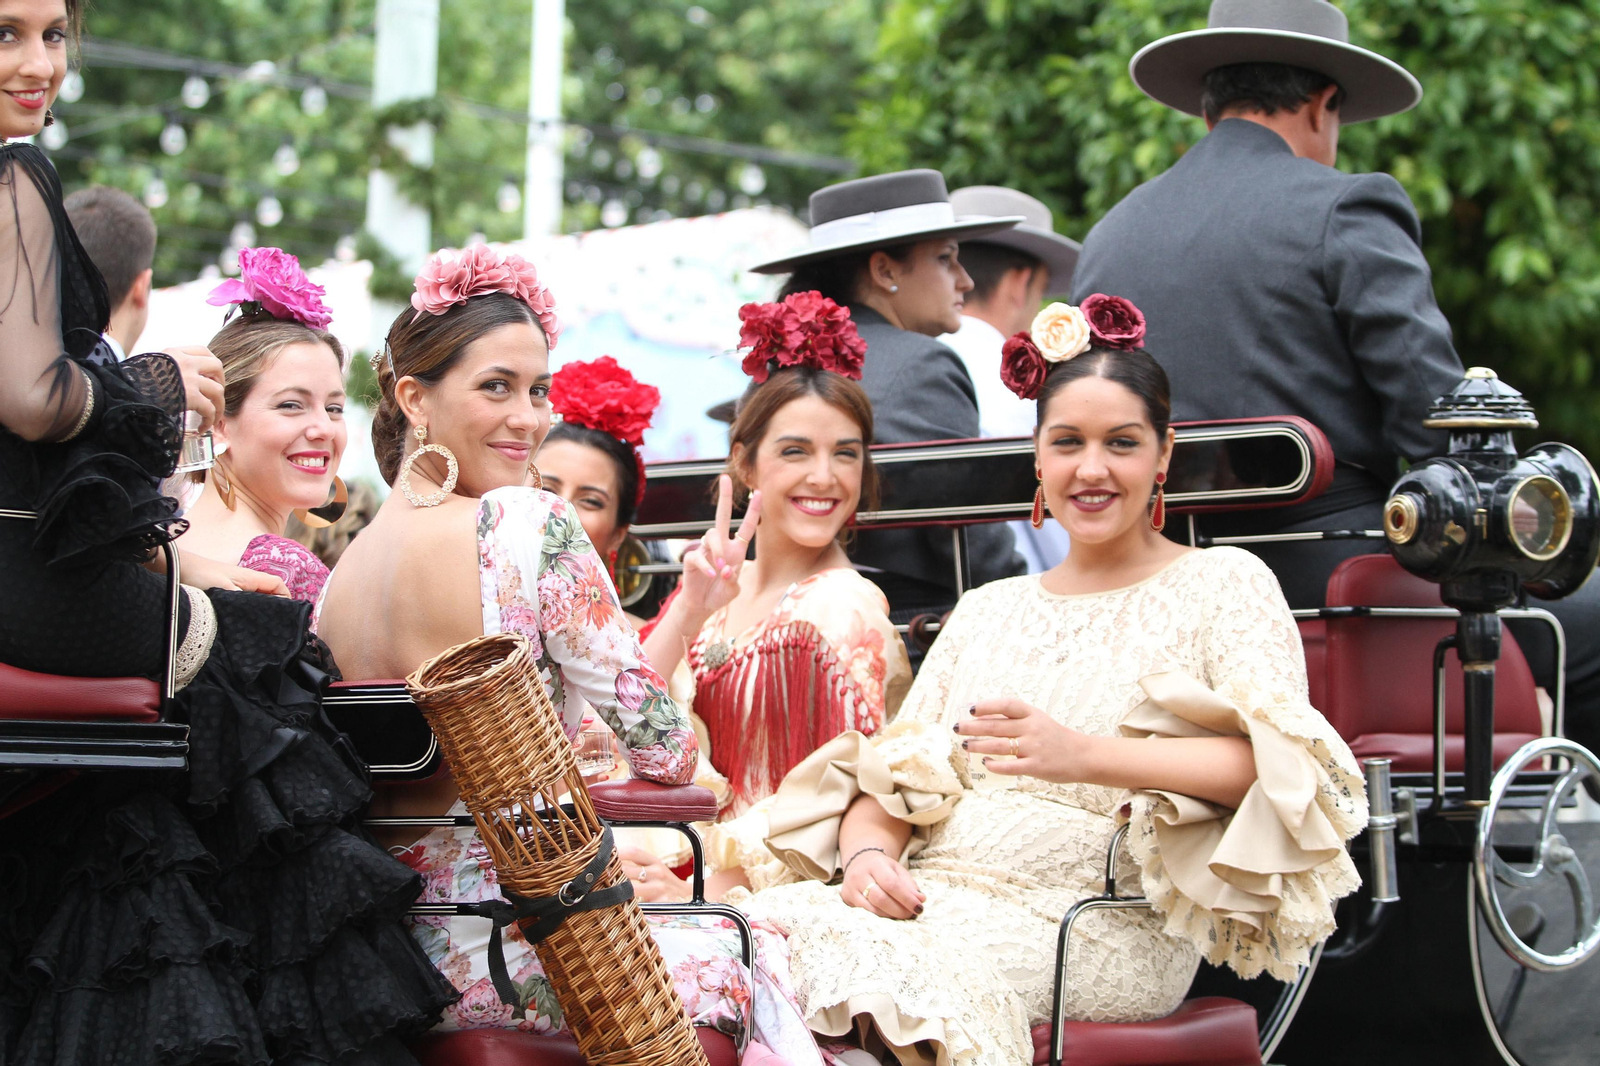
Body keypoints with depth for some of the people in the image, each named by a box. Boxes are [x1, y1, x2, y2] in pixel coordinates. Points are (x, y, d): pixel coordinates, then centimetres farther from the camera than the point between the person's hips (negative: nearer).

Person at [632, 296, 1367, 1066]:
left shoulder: (1222, 584, 10)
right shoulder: (988, 608, 26)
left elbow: (1276, 764, -8)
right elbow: (893, 773, 17)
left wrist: (1086, 755, -22)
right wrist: (868, 853, -7)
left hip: (1085, 921, -5)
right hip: (930, 899, 5)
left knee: (877, 965, -35)